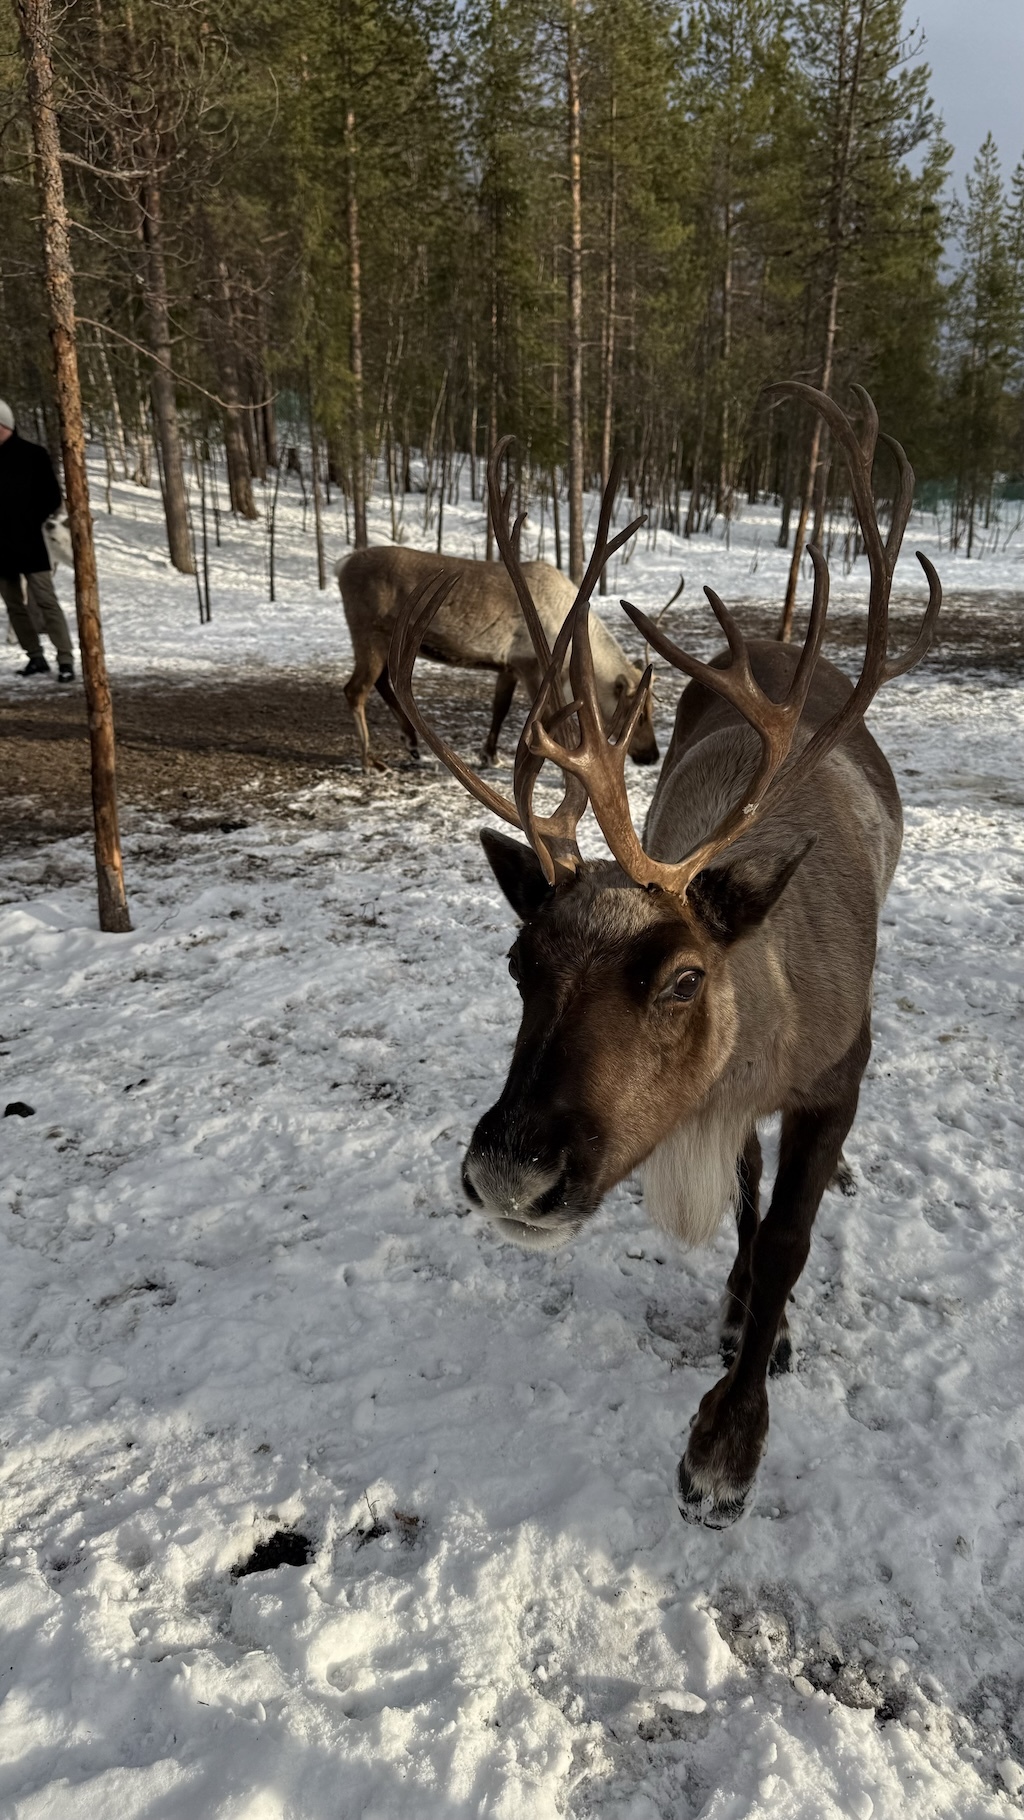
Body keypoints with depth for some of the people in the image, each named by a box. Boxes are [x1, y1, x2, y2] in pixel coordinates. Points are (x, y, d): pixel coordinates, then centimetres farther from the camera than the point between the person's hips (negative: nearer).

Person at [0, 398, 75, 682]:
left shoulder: (33, 455, -4)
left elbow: (52, 498, -2)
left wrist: (28, 522, -6)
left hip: (28, 544, -6)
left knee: (46, 602, -9)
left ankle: (65, 660, -8)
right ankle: (36, 658, 17)